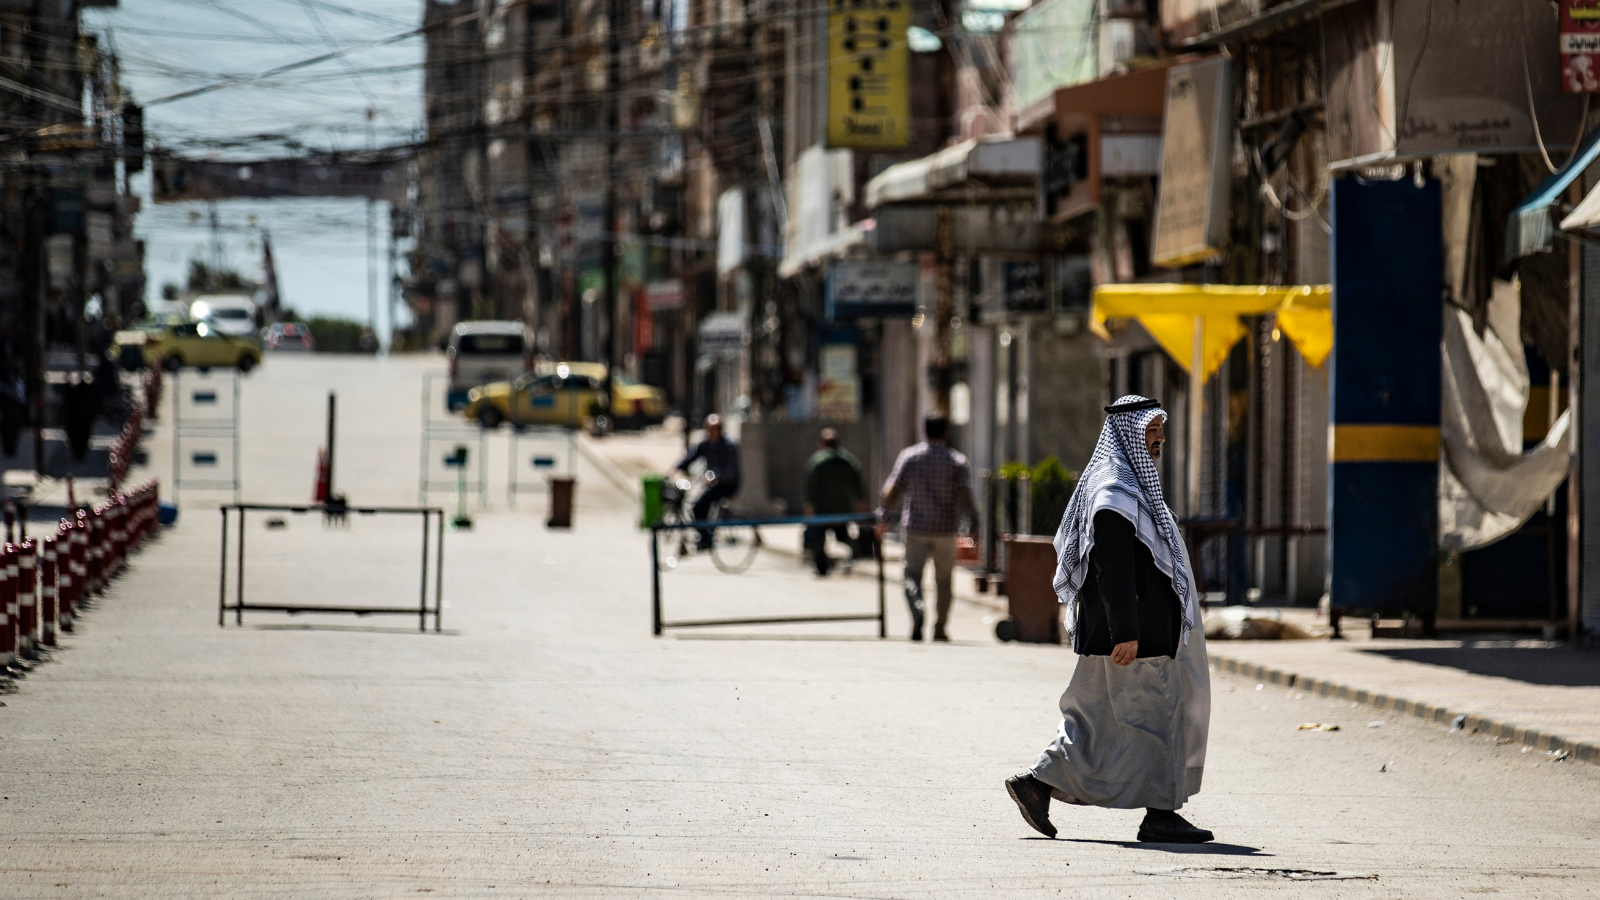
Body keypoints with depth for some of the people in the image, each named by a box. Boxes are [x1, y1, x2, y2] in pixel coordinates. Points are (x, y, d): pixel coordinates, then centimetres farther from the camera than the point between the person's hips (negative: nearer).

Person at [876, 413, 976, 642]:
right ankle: (939, 628, 15)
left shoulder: (909, 456, 0)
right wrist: (972, 521, -4)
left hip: (916, 528, 0)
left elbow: (893, 490, -3)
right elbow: (964, 494, -10)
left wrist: (883, 518, 5)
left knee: (913, 576, 2)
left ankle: (917, 613, -25)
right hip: (945, 529, 0)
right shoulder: (956, 460, -2)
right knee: (943, 580, 13)